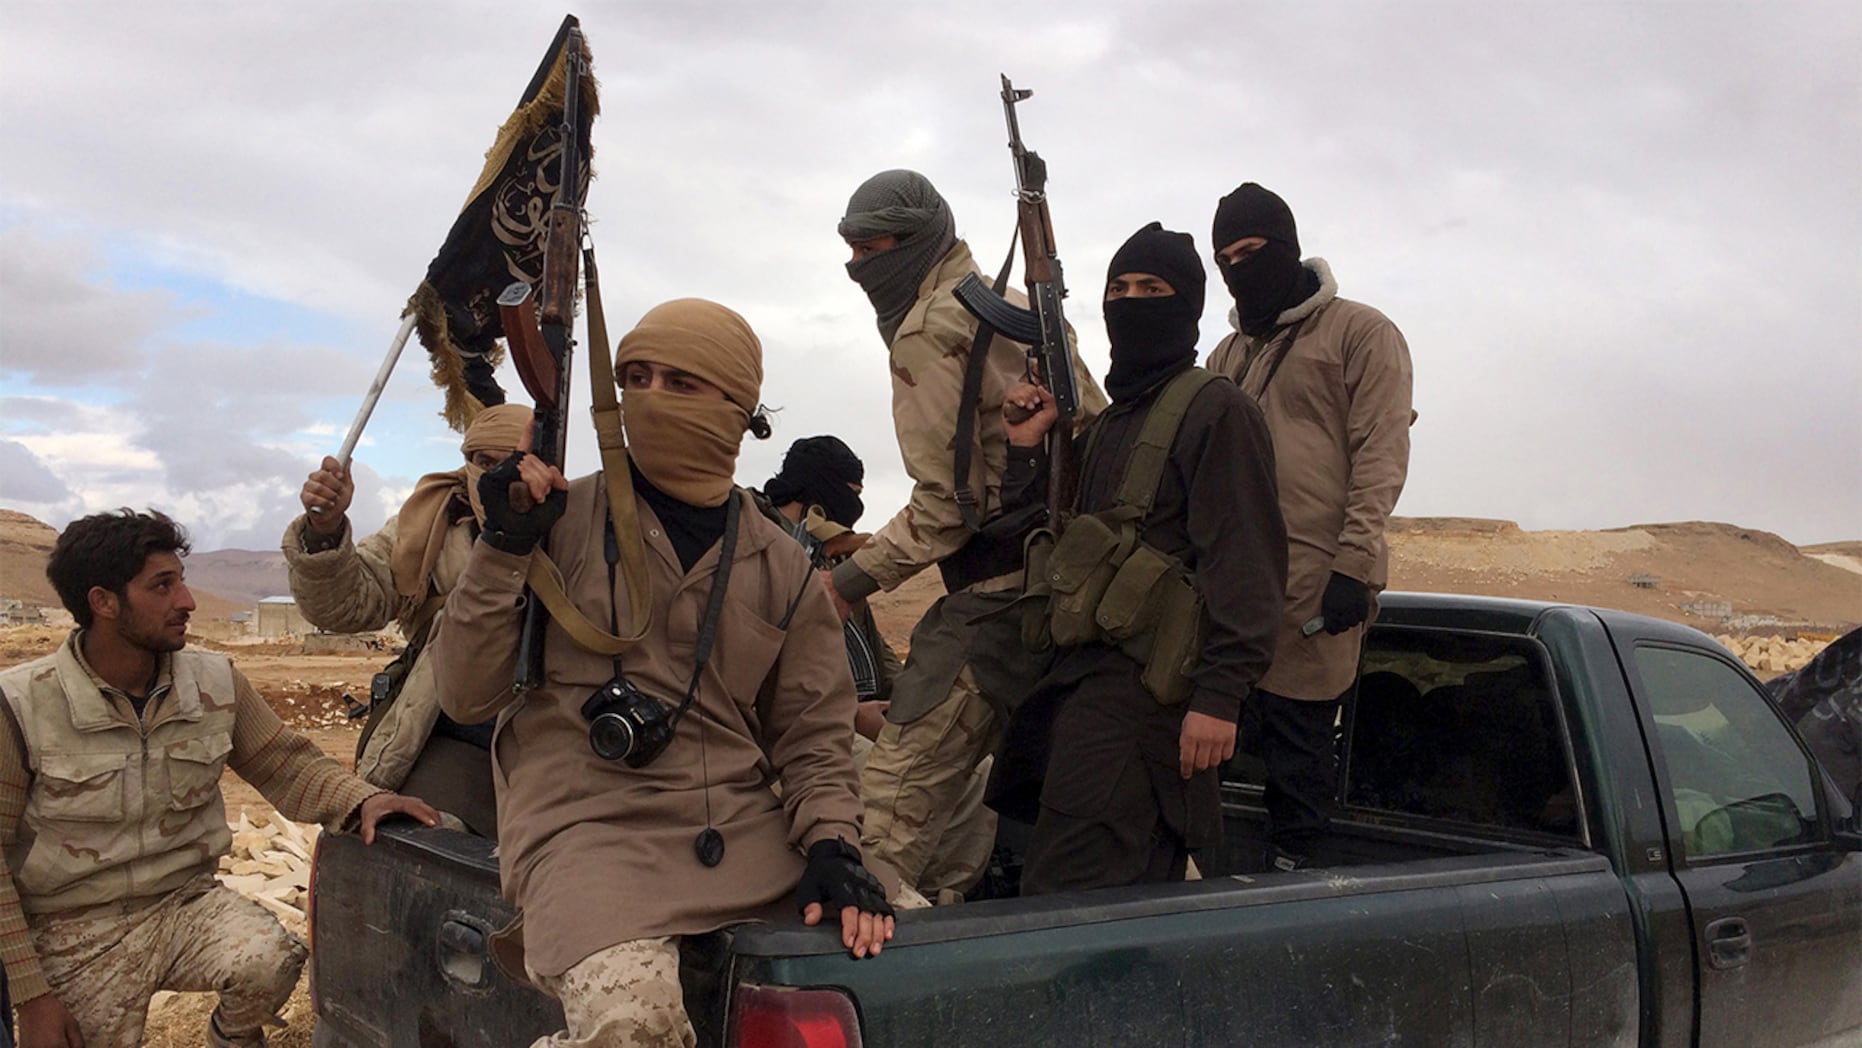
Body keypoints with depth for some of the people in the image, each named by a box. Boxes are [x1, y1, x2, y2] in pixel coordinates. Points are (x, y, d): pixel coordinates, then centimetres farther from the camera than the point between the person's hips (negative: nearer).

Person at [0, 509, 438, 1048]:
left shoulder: (216, 682, -2)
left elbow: (284, 764, 6)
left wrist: (363, 799, -15)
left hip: (188, 902, 2)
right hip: (76, 933, -2)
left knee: (273, 963, -25)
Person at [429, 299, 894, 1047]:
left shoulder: (783, 568, 11)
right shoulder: (562, 518, 2)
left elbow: (813, 739, 13)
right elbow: (464, 696, 1)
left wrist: (832, 846, -6)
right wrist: (503, 549, -11)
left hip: (745, 831, 4)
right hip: (591, 821, -4)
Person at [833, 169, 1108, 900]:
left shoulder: (929, 331, -8)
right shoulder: (1020, 309, 20)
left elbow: (947, 503, -14)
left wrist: (852, 580, -7)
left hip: (997, 589, -10)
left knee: (896, 797, -14)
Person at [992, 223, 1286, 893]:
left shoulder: (1215, 409, -5)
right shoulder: (1106, 426, 23)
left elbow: (1246, 563, -13)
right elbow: (1057, 544, 21)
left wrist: (1220, 696, -21)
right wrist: (1028, 451, 8)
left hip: (1142, 685, -9)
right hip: (1079, 677, 9)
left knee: (1066, 902, -13)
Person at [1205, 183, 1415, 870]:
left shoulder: (1361, 333, 2)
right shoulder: (1228, 356, 23)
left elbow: (1381, 455, -7)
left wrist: (1354, 565, -16)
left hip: (1313, 582, -6)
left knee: (1298, 747, -2)